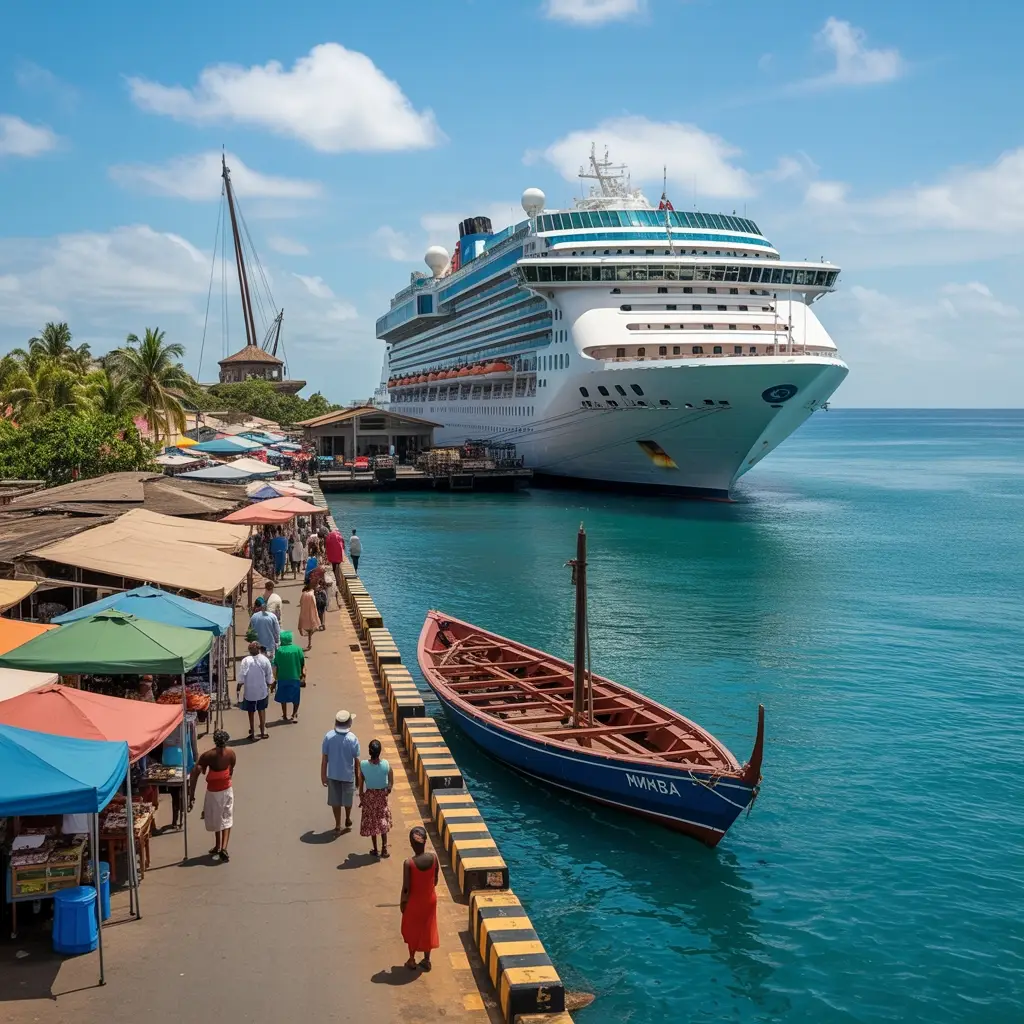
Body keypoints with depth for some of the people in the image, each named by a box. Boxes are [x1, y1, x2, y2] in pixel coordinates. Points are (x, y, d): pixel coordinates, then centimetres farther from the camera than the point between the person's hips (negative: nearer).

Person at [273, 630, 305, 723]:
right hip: (295, 677, 0)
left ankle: (285, 716, 21)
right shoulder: (297, 649, -9)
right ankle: (294, 715, 19)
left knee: (283, 698, 15)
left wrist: (276, 677, 5)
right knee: (296, 698, 16)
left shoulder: (279, 650, -11)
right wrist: (303, 674, 7)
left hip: (282, 678, 0)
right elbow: (303, 664, -5)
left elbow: (275, 665, -7)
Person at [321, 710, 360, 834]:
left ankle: (338, 826, 24)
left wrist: (323, 774, 3)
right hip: (348, 774, -1)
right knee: (347, 799, 21)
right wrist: (358, 775, 3)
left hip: (332, 774, 1)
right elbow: (356, 759, -12)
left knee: (335, 800, 15)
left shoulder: (329, 736, -15)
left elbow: (324, 758, -8)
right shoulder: (353, 739, -20)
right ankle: (348, 819, 42)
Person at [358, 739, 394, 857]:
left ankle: (375, 849, 27)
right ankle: (384, 849, 19)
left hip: (369, 795, 0)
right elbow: (391, 784, -13)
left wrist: (361, 798, 3)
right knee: (383, 822, 18)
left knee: (371, 822, 17)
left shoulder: (363, 765, -21)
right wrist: (388, 790, 8)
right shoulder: (387, 765, -21)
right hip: (382, 795, 0)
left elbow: (361, 785, -11)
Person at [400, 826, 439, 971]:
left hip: (414, 901, -3)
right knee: (428, 929, 21)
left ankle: (412, 960, 33)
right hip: (430, 899, 3)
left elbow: (406, 887, -18)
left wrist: (402, 901, 0)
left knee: (412, 930, 20)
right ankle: (427, 960, 33)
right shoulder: (433, 858, -18)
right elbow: (435, 880, -3)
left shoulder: (408, 863, -28)